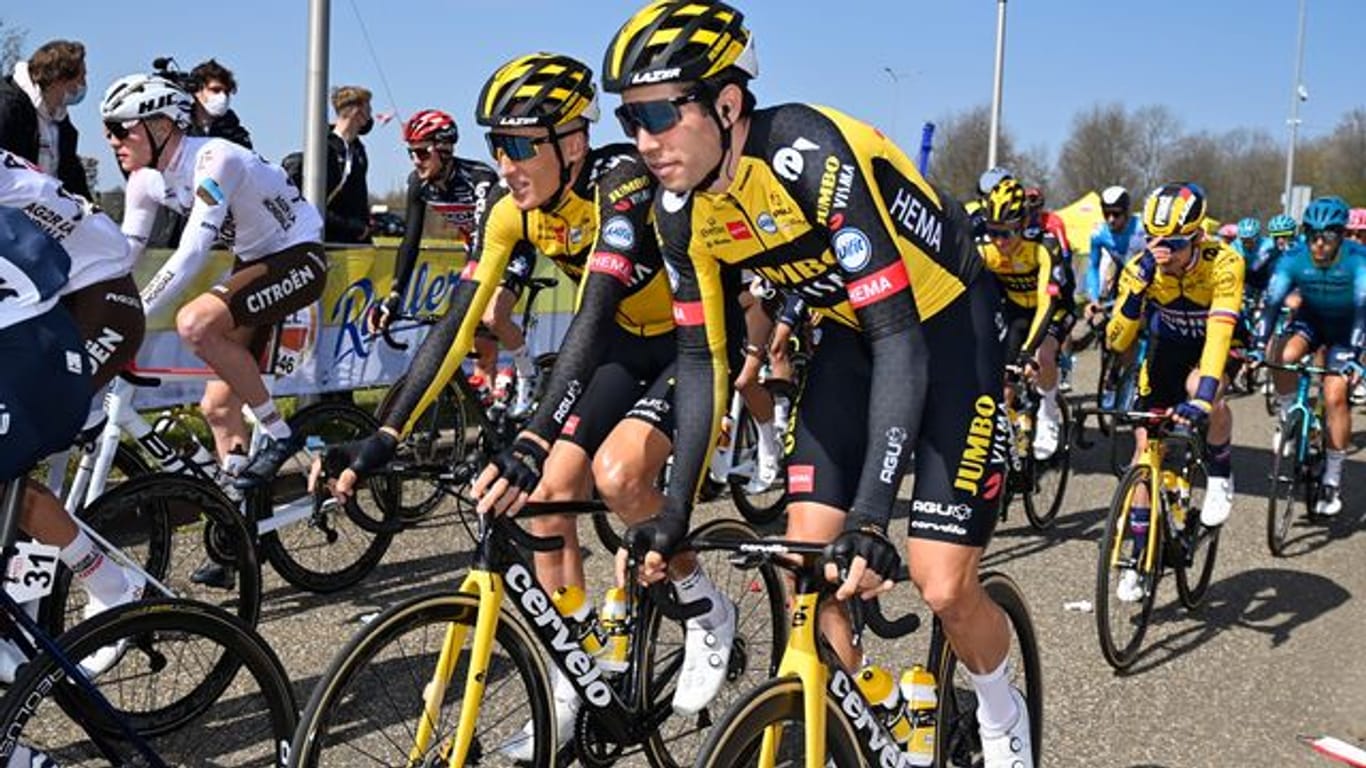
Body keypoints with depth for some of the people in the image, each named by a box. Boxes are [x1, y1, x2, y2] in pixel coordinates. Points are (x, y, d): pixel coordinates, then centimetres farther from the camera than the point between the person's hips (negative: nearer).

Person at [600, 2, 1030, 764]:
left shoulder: (813, 156, -33)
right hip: (854, 334, 6)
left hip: (947, 326, -6)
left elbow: (900, 338, -35)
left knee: (944, 587, -10)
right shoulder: (682, 209, -12)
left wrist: (872, 517, -40)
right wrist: (676, 511, -12)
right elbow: (703, 359, -4)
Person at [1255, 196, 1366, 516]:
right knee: (1284, 359, -30)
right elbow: (1273, 302, -28)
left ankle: (1333, 480, -2)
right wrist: (1258, 346, -41)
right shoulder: (1294, 258, -23)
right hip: (1310, 319, 2)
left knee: (1335, 397, -15)